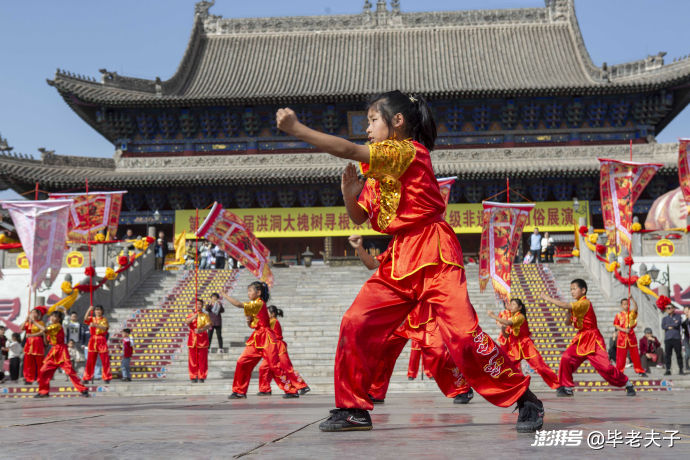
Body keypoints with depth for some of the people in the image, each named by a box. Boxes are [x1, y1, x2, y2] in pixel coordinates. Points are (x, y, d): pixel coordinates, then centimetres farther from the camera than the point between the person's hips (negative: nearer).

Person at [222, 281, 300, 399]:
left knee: (275, 365, -11)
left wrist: (224, 295, -11)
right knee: (242, 362, 4)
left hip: (266, 338, -9)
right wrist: (249, 320, -2)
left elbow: (238, 304, -21)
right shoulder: (254, 305, 17)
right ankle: (239, 391, 11)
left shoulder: (259, 303, -12)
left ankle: (292, 391, -6)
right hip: (257, 339, 9)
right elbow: (251, 324, 21)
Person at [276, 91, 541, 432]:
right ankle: (353, 408, 10)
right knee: (355, 324, -1)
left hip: (433, 254, -8)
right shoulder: (378, 172, 19)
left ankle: (524, 399, -3)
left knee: (462, 332, -16)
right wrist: (348, 192, 1)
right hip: (398, 261, 9)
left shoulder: (408, 150, -8)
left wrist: (295, 128, -14)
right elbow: (359, 217, 21)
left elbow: (347, 150, -17)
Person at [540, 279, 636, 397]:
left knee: (605, 366, -10)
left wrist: (547, 298, -23)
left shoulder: (585, 303, -17)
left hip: (593, 340, -8)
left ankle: (628, 384, 9)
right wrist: (569, 313, -3)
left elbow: (565, 305, -29)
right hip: (580, 339, 8)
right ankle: (566, 388, 0)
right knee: (566, 359, -11)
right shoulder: (576, 306, 13)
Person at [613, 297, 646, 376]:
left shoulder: (632, 313, 6)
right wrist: (624, 330, -13)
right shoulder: (619, 315, 4)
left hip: (631, 337, 1)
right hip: (622, 337, -1)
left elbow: (635, 307, -15)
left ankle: (640, 371, 10)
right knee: (621, 355, -1)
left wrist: (631, 298, -25)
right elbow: (616, 325, 1)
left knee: (635, 355, 4)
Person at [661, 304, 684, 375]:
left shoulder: (678, 316, 10)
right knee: (668, 355, -3)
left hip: (676, 338, -2)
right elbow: (663, 326, 1)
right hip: (667, 338, 2)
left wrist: (668, 326, 0)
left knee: (678, 354, -3)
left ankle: (681, 369, 3)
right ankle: (668, 370, -1)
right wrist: (673, 325, -5)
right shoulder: (665, 318, 18)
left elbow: (677, 324, -10)